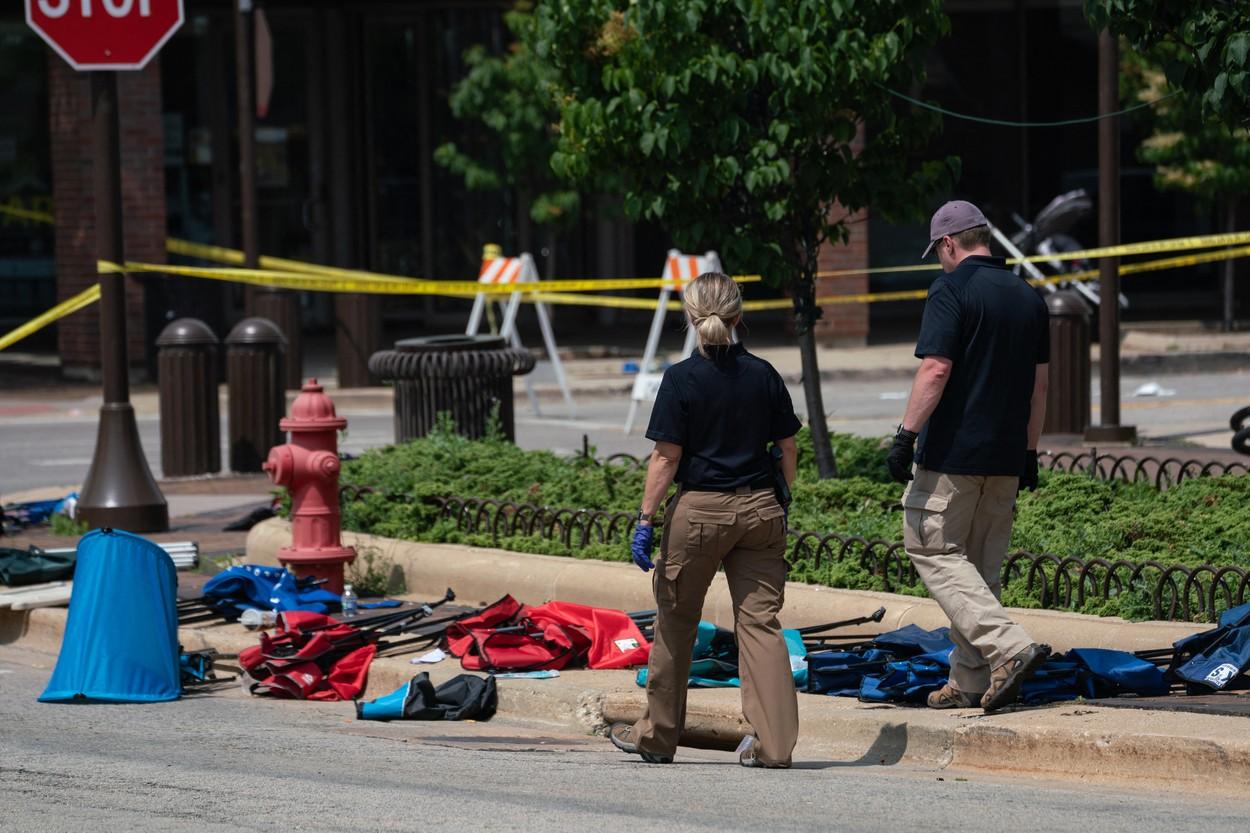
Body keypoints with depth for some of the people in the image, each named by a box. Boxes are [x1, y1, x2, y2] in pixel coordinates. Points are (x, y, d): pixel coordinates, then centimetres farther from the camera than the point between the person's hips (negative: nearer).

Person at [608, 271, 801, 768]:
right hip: (759, 509, 3)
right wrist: (781, 504, 21)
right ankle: (773, 742, -6)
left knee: (675, 624, 11)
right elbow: (787, 448, 7)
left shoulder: (683, 379, -9)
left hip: (698, 509, -3)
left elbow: (666, 458, -10)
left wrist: (646, 519, -6)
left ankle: (657, 736, 23)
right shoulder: (763, 374, 2)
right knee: (760, 621, 3)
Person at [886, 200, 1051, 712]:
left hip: (954, 452, -7)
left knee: (933, 550, -2)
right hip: (1005, 457, 7)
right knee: (982, 564, 12)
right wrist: (1029, 453, 21)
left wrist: (906, 435, -16)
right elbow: (1038, 382, 16)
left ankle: (1009, 647, -17)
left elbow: (936, 369, -19)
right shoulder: (1028, 297, 12)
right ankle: (971, 682, 12)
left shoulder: (952, 291, -10)